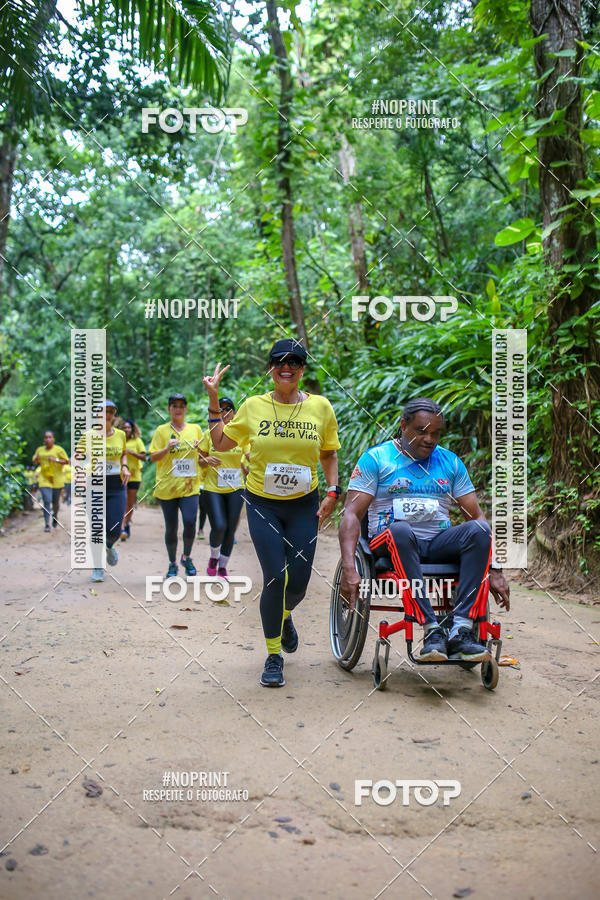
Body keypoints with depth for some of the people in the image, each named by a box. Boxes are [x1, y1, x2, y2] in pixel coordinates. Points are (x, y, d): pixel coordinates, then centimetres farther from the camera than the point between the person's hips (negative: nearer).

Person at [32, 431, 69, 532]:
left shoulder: (58, 449, -1)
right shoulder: (40, 450, 9)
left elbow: (66, 461, -1)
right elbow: (34, 462, 18)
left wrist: (56, 460, -17)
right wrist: (37, 458, -5)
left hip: (57, 479, -1)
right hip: (44, 479, 1)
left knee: (55, 502, 8)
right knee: (46, 501, -13)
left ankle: (55, 516, 39)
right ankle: (47, 524, -13)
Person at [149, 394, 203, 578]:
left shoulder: (195, 429, 10)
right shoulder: (162, 431, 4)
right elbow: (152, 458, 2)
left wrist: (200, 448, -2)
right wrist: (167, 448, -15)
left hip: (189, 485, 1)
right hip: (167, 486, -1)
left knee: (190, 522, -14)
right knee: (171, 527, 4)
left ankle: (186, 557, 11)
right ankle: (172, 563, 21)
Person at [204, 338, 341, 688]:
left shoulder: (320, 406, 0)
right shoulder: (253, 406, -1)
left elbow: (330, 454, 9)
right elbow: (221, 443, 7)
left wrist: (332, 492, -2)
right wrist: (214, 400, 2)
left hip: (303, 505, 1)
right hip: (263, 505, -1)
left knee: (299, 581, 2)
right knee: (275, 578, -8)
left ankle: (285, 617, 41)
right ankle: (274, 656, 9)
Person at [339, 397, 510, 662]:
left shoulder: (450, 462, 15)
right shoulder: (376, 458, 4)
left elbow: (476, 516, 11)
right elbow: (352, 514, -6)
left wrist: (495, 570, -1)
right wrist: (349, 569, -21)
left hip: (438, 543, 3)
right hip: (391, 543, -3)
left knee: (479, 530, -27)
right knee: (401, 529, -38)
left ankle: (461, 630, -34)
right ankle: (431, 630, -39)